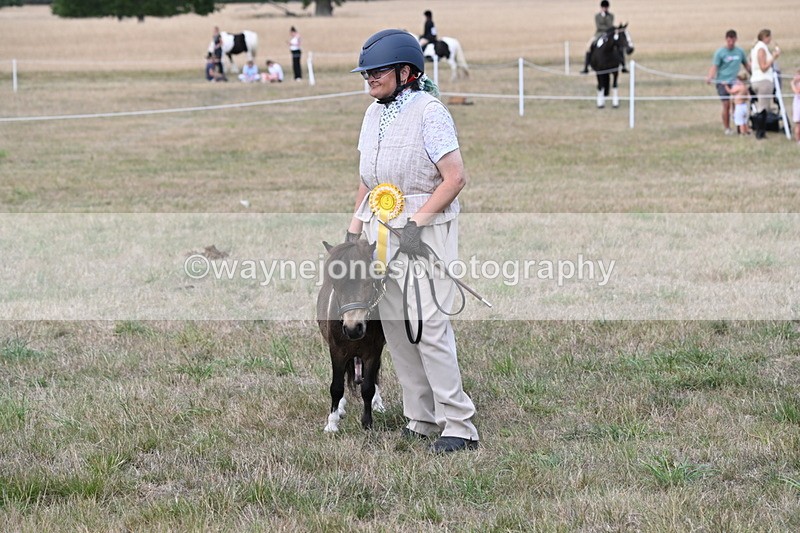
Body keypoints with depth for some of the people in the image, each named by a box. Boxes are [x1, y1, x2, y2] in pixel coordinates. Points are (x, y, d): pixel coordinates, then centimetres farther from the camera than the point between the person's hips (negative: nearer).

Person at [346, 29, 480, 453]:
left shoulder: (429, 111, -12)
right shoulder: (374, 113, 13)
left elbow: (455, 177, -16)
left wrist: (416, 223, -18)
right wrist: (354, 229, 13)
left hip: (425, 230, -8)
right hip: (381, 229, 8)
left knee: (428, 326, -12)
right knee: (394, 326, 7)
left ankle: (458, 426, -7)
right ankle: (420, 419, 15)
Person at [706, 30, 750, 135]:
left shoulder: (740, 51, 8)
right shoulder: (720, 52, -5)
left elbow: (746, 65, 21)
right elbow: (714, 66, -11)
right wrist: (710, 77, -27)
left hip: (735, 82, 3)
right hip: (723, 82, -3)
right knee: (726, 105, -6)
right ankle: (726, 128, 6)